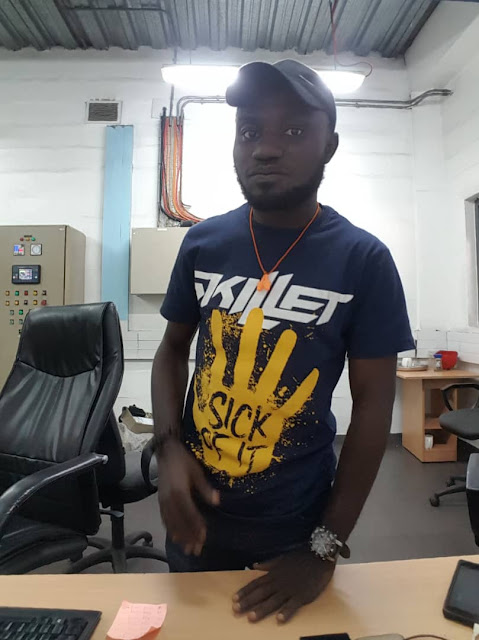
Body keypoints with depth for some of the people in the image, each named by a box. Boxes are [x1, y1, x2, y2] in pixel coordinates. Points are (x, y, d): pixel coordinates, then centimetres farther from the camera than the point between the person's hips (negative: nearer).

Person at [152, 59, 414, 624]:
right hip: (197, 507, 3)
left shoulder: (364, 260, -13)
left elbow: (373, 405, -10)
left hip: (297, 520, -2)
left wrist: (327, 546, -10)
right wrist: (169, 446, -12)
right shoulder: (202, 242, -5)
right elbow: (172, 349, 4)